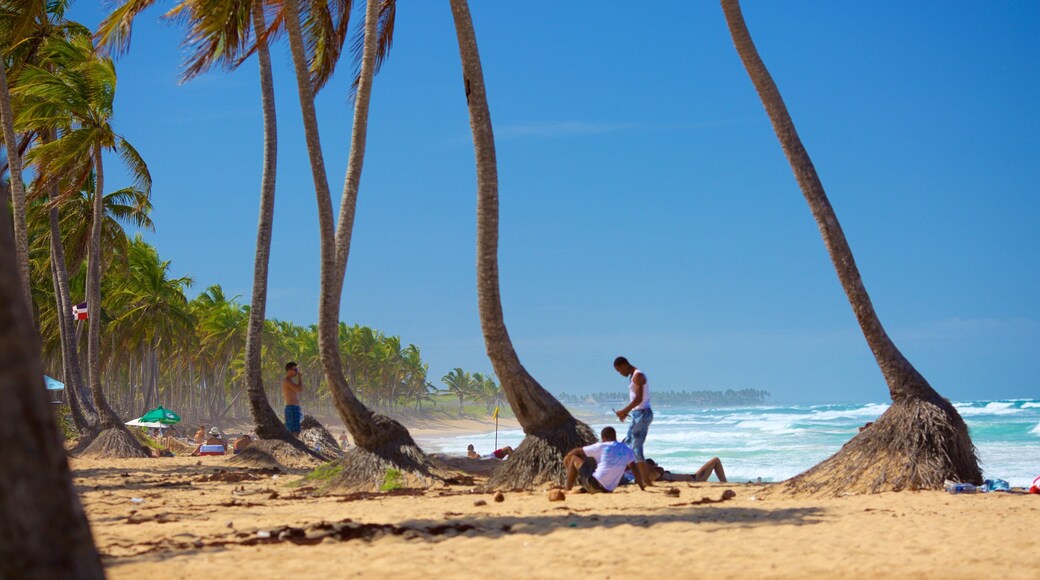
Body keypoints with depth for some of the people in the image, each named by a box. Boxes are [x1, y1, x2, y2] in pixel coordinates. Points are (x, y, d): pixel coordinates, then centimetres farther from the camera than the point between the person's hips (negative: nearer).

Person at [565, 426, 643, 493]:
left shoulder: (601, 447, -2)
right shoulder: (627, 450, 8)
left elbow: (576, 451, 7)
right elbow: (635, 470, 5)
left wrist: (567, 457, 27)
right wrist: (642, 489, 11)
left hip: (593, 485, -5)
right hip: (608, 490, 6)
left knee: (574, 458, 13)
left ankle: (568, 491, 10)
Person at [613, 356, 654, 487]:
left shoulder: (637, 376, -14)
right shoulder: (634, 376, 17)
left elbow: (638, 399, -24)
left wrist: (624, 411, -18)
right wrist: (626, 412, 11)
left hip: (642, 414, -11)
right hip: (638, 414, 11)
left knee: (636, 448, -10)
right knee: (627, 445, 15)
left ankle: (646, 482, -12)